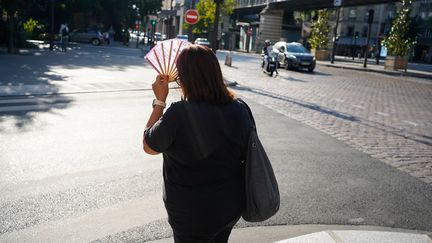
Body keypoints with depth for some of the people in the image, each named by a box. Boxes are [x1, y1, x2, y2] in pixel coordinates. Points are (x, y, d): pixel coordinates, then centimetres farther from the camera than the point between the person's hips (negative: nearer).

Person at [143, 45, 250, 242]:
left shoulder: (179, 114, -28)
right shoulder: (239, 108, -12)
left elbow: (148, 146, -9)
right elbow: (244, 155, 2)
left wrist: (160, 101, -5)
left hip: (192, 215, -4)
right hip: (232, 206, 5)